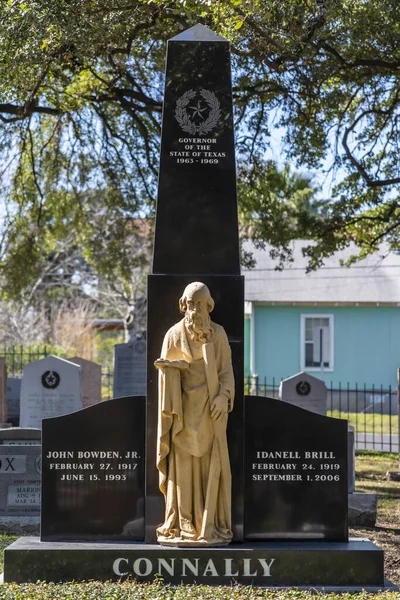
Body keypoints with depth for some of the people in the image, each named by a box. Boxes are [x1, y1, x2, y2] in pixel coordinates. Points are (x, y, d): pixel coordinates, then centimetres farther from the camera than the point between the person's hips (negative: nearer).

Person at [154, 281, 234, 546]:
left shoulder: (218, 333, 3)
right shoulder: (174, 334, 2)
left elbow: (226, 370, 0)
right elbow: (166, 371, 0)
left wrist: (224, 397, -18)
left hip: (211, 408, 0)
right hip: (184, 407, 0)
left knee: (211, 464, -3)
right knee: (182, 464, -2)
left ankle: (211, 525, 4)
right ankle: (181, 526, 3)